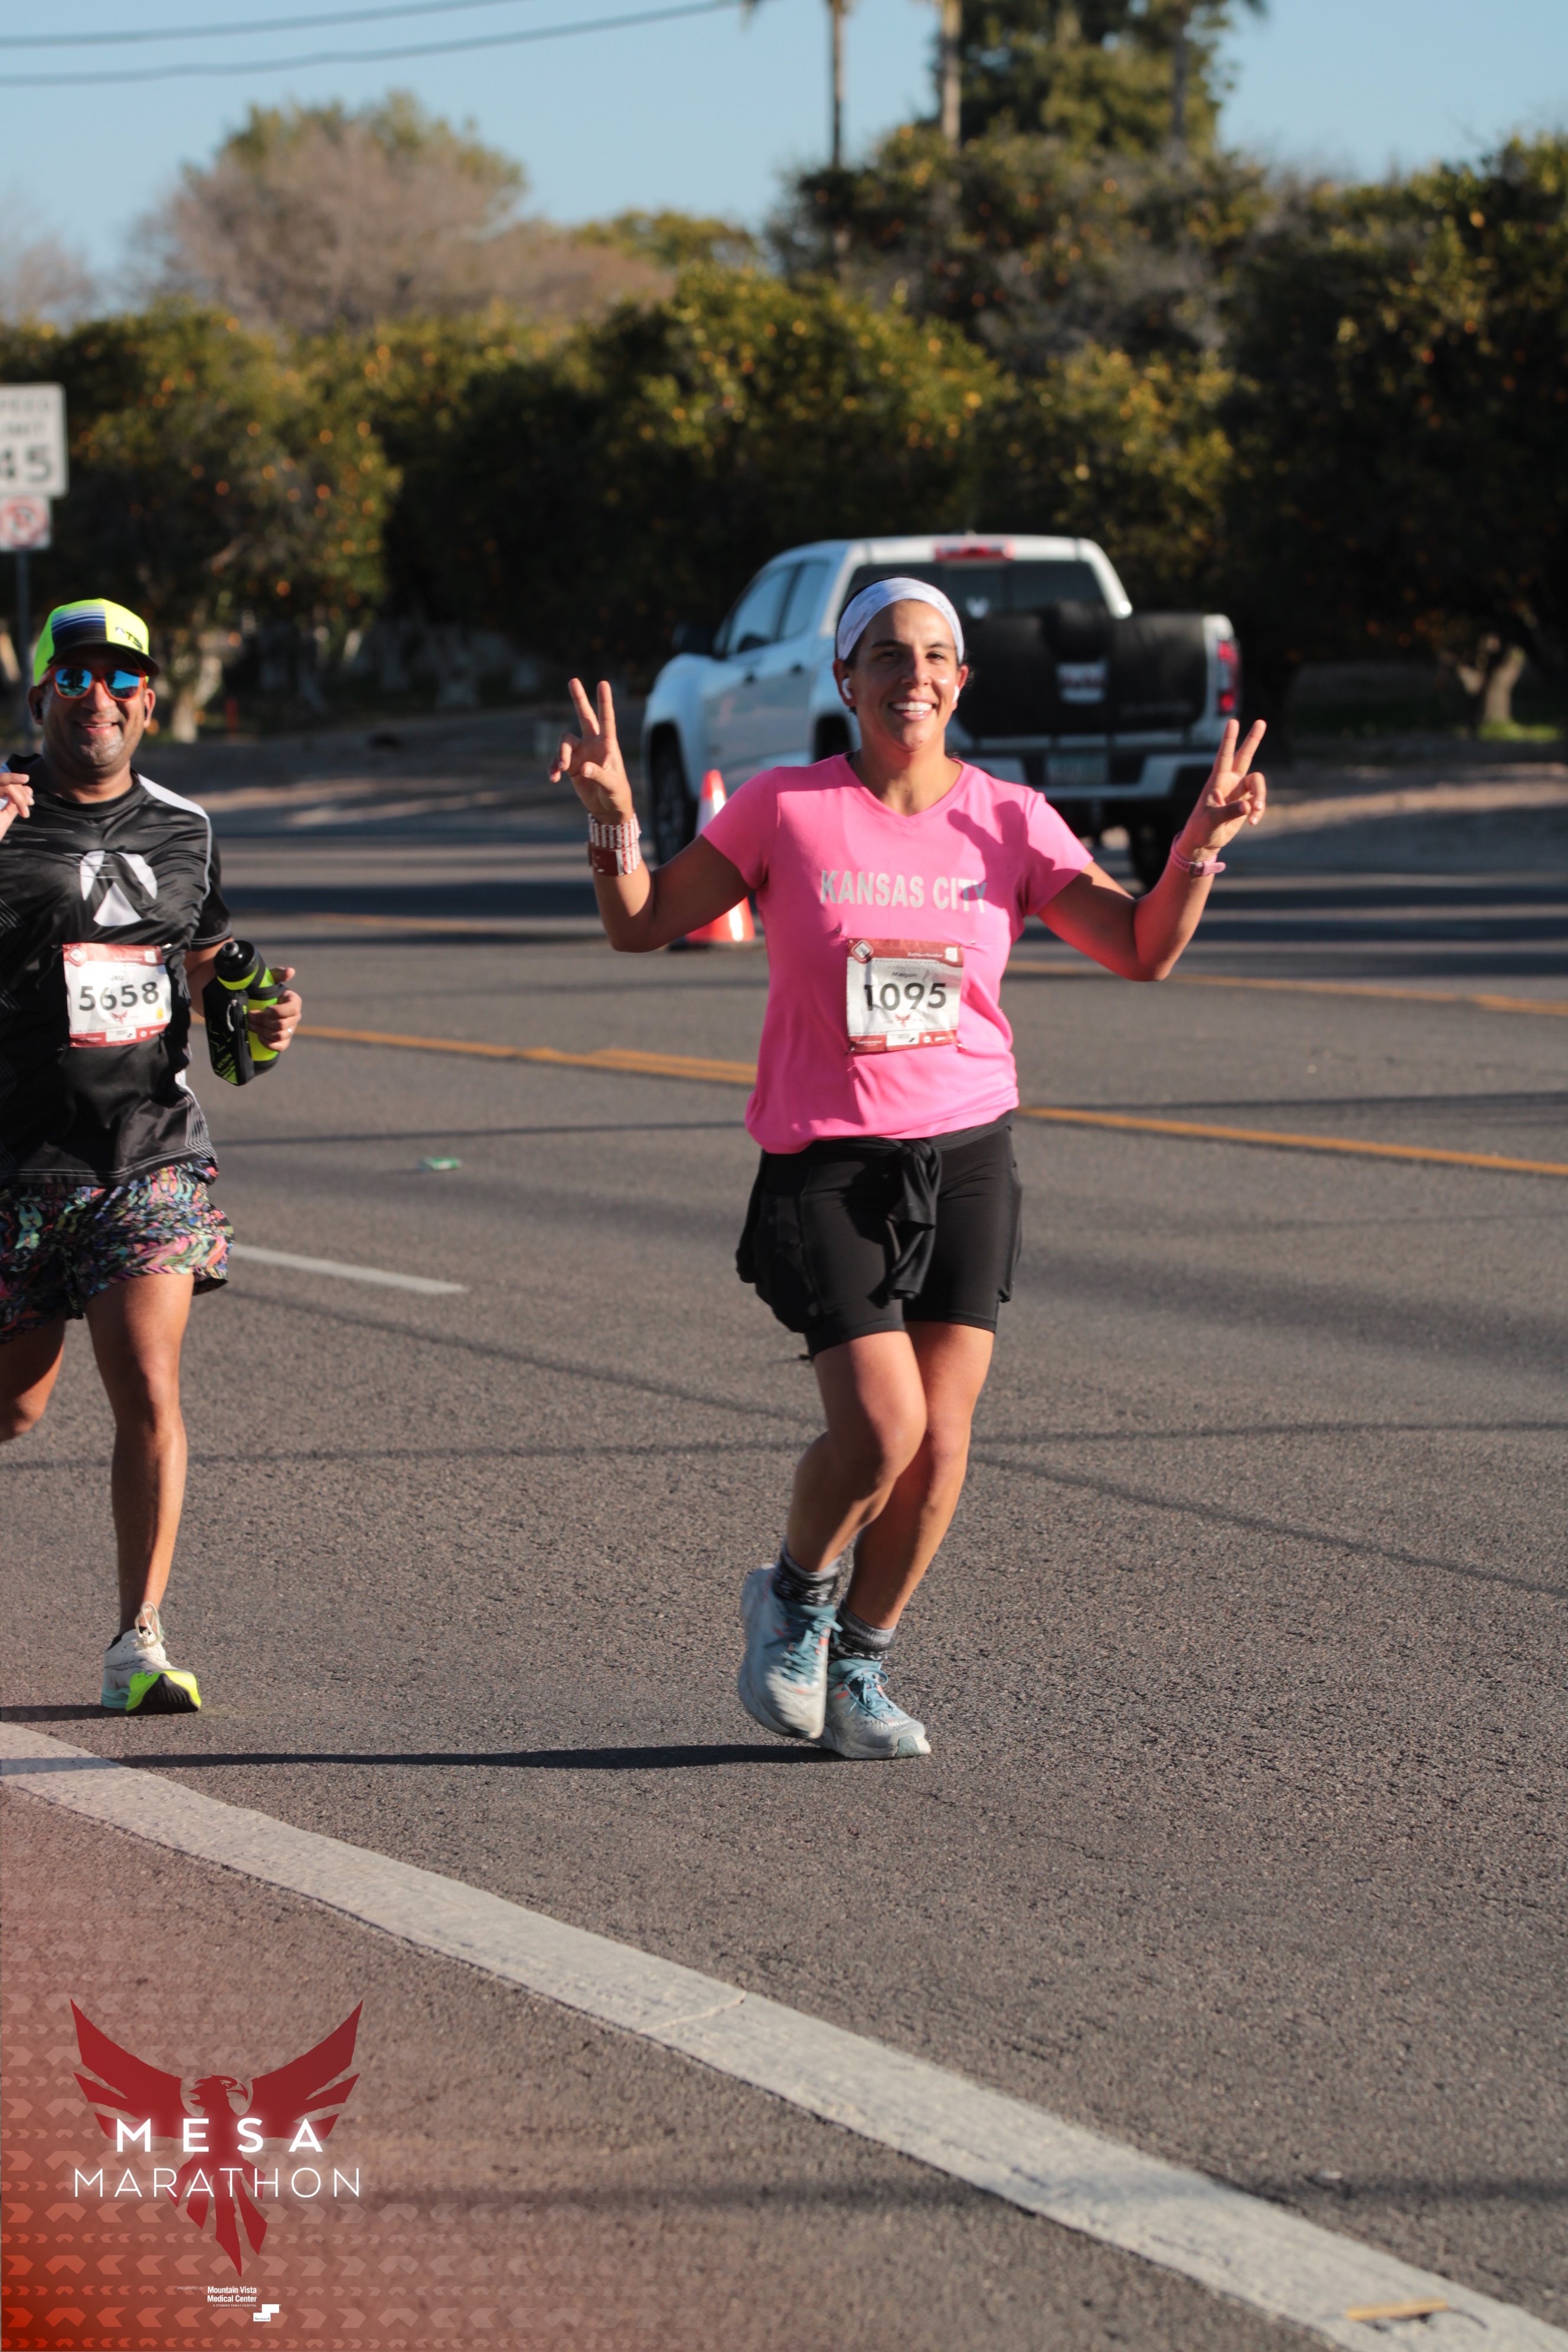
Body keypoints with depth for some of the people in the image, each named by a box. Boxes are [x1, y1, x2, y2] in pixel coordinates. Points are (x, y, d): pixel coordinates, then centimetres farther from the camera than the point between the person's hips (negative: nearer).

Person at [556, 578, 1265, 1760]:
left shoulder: (1009, 820, 2)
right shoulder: (785, 809, -3)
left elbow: (1144, 952, 1)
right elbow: (642, 923, 2)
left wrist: (1201, 848, -14)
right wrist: (614, 820, -16)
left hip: (969, 1152, 3)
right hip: (828, 1161, -3)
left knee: (941, 1442, 0)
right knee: (881, 1431, -13)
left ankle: (860, 1665, 21)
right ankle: (794, 1597, 18)